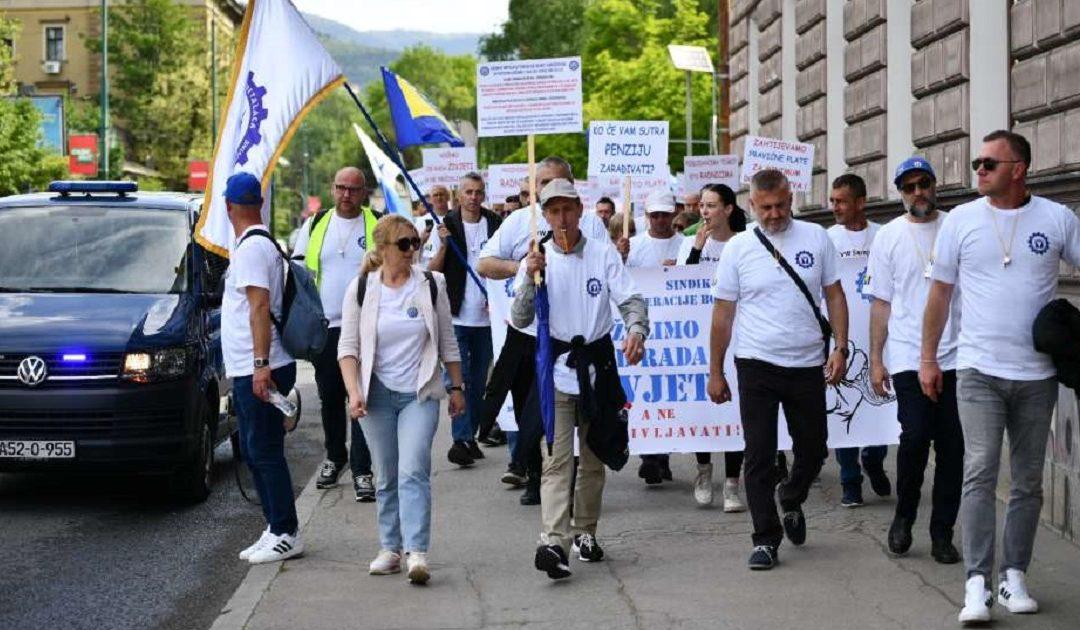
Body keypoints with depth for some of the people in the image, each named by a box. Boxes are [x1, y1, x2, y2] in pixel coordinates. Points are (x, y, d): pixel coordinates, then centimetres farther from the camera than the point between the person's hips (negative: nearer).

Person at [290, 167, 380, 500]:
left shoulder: (379, 226, 2)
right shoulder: (315, 225, 10)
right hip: (325, 326, 3)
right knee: (329, 397, 13)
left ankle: (362, 470, -4)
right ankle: (334, 457, 30)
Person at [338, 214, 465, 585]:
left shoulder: (431, 285, 2)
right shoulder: (361, 289, 0)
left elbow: (447, 341, 10)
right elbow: (348, 346, 0)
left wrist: (456, 388, 11)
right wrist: (354, 392, -11)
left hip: (420, 394, -1)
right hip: (378, 394, 1)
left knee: (413, 471, -14)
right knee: (386, 477, 7)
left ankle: (416, 553, -20)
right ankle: (390, 548, 16)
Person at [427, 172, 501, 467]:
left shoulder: (495, 225, 5)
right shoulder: (446, 226, -1)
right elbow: (432, 272, -2)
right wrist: (443, 246, -18)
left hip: (486, 316, 3)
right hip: (456, 315, -3)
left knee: (479, 380, 10)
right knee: (460, 378, -8)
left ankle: (471, 436, 19)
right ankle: (461, 439, -10)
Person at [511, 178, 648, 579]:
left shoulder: (603, 254, 0)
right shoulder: (537, 258, 0)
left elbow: (631, 300, -5)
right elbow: (520, 320, -4)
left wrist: (636, 330, -26)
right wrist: (530, 279, -19)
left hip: (598, 364, 2)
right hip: (556, 367, -2)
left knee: (593, 456, 14)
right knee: (556, 459, -12)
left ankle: (585, 532, 30)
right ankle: (552, 541, -22)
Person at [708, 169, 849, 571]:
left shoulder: (816, 238, 2)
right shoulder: (738, 248, -1)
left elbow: (834, 295, 8)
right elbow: (723, 313, 3)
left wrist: (840, 347, -3)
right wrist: (715, 372, 2)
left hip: (808, 364, 2)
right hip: (757, 365, -1)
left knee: (813, 450, 12)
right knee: (760, 456, -1)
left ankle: (791, 501, 41)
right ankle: (766, 538, 6)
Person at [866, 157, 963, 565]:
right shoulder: (889, 237, 7)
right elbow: (881, 303, 9)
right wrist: (875, 359, 4)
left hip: (955, 358, 1)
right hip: (908, 358, -1)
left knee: (951, 446, 2)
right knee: (915, 436, -12)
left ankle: (942, 533, 12)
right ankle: (903, 517, 11)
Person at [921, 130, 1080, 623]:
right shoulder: (961, 220, 2)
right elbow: (940, 291, 8)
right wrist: (928, 358, 8)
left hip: (1037, 374, 1)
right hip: (979, 371, -1)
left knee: (1028, 482, 8)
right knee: (980, 473, -11)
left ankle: (1015, 574, 19)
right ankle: (978, 582, -11)